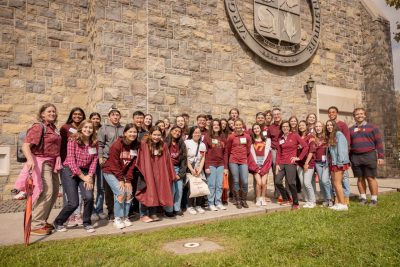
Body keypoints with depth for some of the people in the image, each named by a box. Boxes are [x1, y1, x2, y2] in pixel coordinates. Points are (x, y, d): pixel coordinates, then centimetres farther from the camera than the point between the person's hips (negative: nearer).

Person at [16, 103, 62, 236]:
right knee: (47, 192, -12)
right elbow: (25, 146, -20)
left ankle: (42, 221, 27)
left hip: (52, 164, 8)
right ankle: (36, 226, -1)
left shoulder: (53, 128, 12)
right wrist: (30, 159, -37)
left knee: (54, 192, 13)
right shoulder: (38, 127, -10)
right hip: (41, 163, -8)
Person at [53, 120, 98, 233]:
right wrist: (83, 177, -15)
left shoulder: (94, 143, 1)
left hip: (85, 172, 4)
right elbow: (71, 161, -15)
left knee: (89, 197, -16)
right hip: (69, 171, -3)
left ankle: (87, 223, 9)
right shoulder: (73, 141, -12)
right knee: (73, 203, -8)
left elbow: (94, 160, 1)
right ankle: (58, 223, 21)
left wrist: (90, 176, -12)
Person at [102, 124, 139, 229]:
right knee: (120, 193, -17)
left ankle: (125, 217, 13)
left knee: (129, 193, -5)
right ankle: (117, 219, -1)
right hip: (110, 172, -5)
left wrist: (128, 180, -10)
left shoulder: (136, 146, -5)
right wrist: (121, 180, -17)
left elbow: (132, 164, -5)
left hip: (124, 173, 5)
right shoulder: (117, 145, -21)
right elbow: (114, 164, -19)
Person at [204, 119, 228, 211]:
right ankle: (211, 204, 9)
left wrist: (226, 167, 6)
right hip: (211, 164, -4)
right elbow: (205, 153, -4)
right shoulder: (207, 137, 0)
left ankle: (218, 203, 16)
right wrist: (206, 166, -11)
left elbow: (225, 153, 11)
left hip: (221, 165, 4)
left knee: (219, 185, 6)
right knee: (211, 185, -1)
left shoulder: (223, 138, 12)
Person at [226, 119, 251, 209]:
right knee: (236, 181, 2)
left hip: (243, 161, 1)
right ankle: (237, 201, 15)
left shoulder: (247, 136, 4)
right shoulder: (231, 137, -1)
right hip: (233, 161, -1)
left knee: (245, 182, -4)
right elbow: (227, 150, 8)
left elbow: (248, 150, 13)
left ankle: (244, 200, 15)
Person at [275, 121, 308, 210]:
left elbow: (305, 146, -5)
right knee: (277, 181, -2)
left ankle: (296, 204, 6)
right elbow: (278, 152, 11)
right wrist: (277, 164, 3)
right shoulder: (280, 138, 13)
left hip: (291, 163, -5)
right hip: (281, 163, 5)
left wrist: (299, 157, -5)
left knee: (291, 183, -8)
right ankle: (286, 200, 17)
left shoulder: (295, 135, 0)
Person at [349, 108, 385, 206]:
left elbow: (379, 142, 1)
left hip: (369, 156, -3)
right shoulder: (351, 129, 13)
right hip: (355, 157, 3)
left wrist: (381, 156, -5)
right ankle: (363, 198, 17)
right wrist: (348, 157, 8)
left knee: (371, 178, -2)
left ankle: (374, 199, 9)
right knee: (360, 178, 8)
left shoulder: (372, 127, 4)